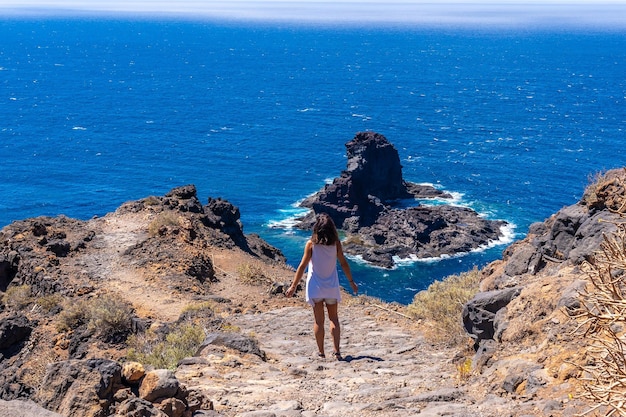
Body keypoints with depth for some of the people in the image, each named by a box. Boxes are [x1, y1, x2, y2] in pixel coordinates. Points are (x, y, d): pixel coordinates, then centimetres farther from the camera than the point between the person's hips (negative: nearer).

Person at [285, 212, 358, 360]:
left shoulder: (311, 244, -12)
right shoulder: (336, 243, -7)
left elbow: (302, 266, -11)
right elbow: (343, 263, -1)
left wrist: (294, 286, -4)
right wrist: (351, 281, 11)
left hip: (315, 287, -1)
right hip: (331, 287, 1)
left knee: (319, 321, 8)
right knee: (334, 318, 13)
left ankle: (321, 352, 13)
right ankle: (336, 350, 3)